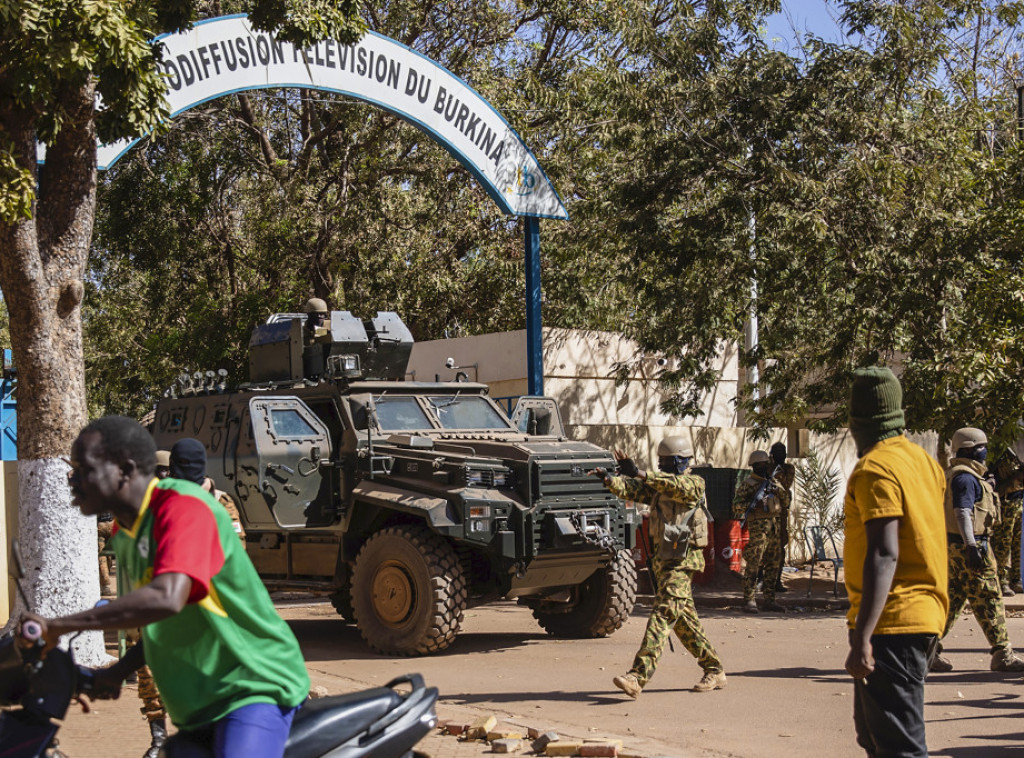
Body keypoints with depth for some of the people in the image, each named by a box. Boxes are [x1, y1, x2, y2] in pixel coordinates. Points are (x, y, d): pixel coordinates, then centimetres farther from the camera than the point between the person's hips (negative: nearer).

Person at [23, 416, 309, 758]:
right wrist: (119, 670, 7)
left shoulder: (182, 506, -17)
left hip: (254, 688, -9)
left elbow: (167, 599, -34)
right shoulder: (124, 534, 12)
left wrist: (58, 626, -31)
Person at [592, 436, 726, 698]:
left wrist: (639, 473, -37)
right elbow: (631, 489, -1)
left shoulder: (694, 484, -7)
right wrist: (609, 479, -22)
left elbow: (676, 485, -29)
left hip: (684, 561, -9)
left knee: (662, 615, -17)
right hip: (663, 559, 9)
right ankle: (714, 671, 26)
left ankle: (638, 676, -26)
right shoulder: (658, 485, 14)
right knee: (684, 620, 14)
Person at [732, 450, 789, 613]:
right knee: (753, 565, -8)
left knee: (773, 565, 9)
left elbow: (786, 501, 14)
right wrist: (754, 504, -23)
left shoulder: (773, 481, 17)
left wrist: (778, 489, -4)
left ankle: (769, 600, 15)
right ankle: (749, 600, -5)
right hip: (758, 528, -7)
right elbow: (737, 505, -9)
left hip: (774, 527, 7)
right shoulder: (747, 484, -3)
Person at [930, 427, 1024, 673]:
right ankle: (1002, 655, 3)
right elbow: (962, 512, -24)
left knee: (952, 599, 10)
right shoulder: (966, 477, -14)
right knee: (989, 600, -3)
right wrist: (971, 546, -31)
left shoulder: (952, 475, 18)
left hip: (954, 546, 10)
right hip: (969, 545, -10)